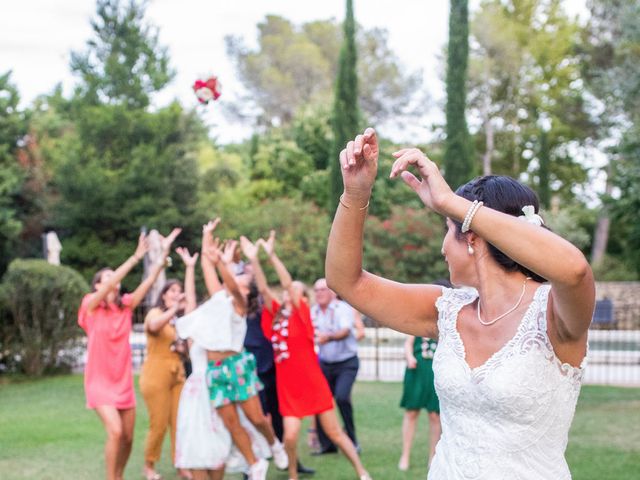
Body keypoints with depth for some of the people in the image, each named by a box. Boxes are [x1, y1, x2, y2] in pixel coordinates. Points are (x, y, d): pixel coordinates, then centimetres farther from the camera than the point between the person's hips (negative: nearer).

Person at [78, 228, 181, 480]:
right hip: (100, 381, -5)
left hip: (124, 381, 5)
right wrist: (136, 257, -30)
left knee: (128, 436, 9)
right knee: (115, 432, -20)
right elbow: (110, 287, -25)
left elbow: (149, 281, -7)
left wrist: (164, 253, -19)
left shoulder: (126, 306, 4)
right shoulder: (91, 305, -7)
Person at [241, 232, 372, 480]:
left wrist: (272, 255, -25)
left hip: (312, 383, -3)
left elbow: (287, 283, -18)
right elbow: (263, 288, -4)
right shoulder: (276, 314, 7)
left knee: (334, 432, 2)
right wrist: (254, 259, -13)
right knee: (290, 436, -6)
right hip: (288, 387, 4)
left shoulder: (302, 314, -6)